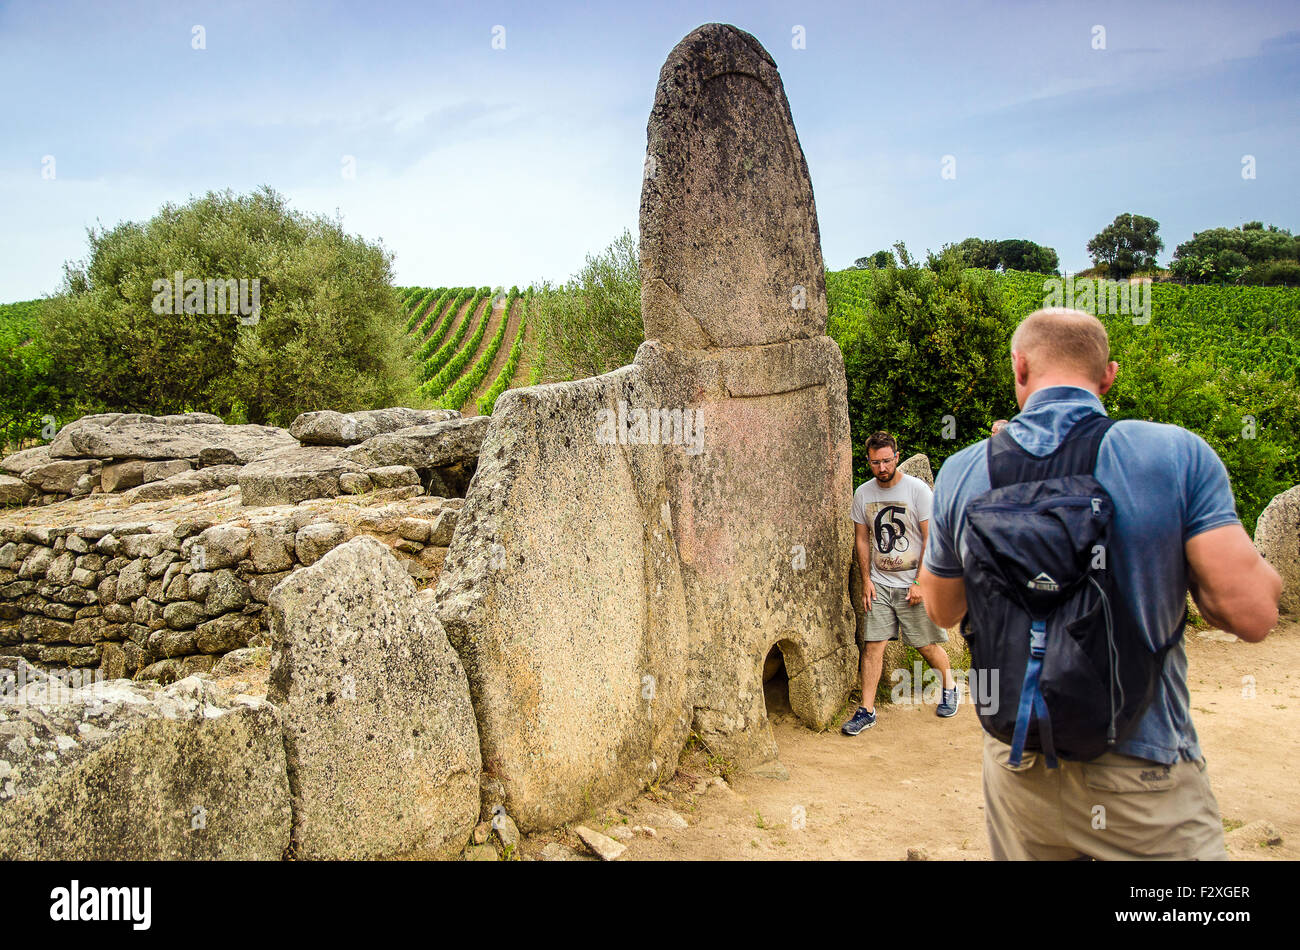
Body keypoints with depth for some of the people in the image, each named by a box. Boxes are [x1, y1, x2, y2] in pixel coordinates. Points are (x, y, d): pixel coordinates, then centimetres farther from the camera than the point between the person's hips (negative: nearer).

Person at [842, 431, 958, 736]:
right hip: (879, 584, 3)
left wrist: (922, 582, -13)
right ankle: (867, 710, 5)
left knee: (927, 645, 5)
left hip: (914, 584, -3)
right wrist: (866, 580, 3)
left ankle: (949, 685, 34)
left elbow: (931, 539, -8)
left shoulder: (917, 489, -9)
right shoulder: (863, 493, 2)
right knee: (872, 645, -3)